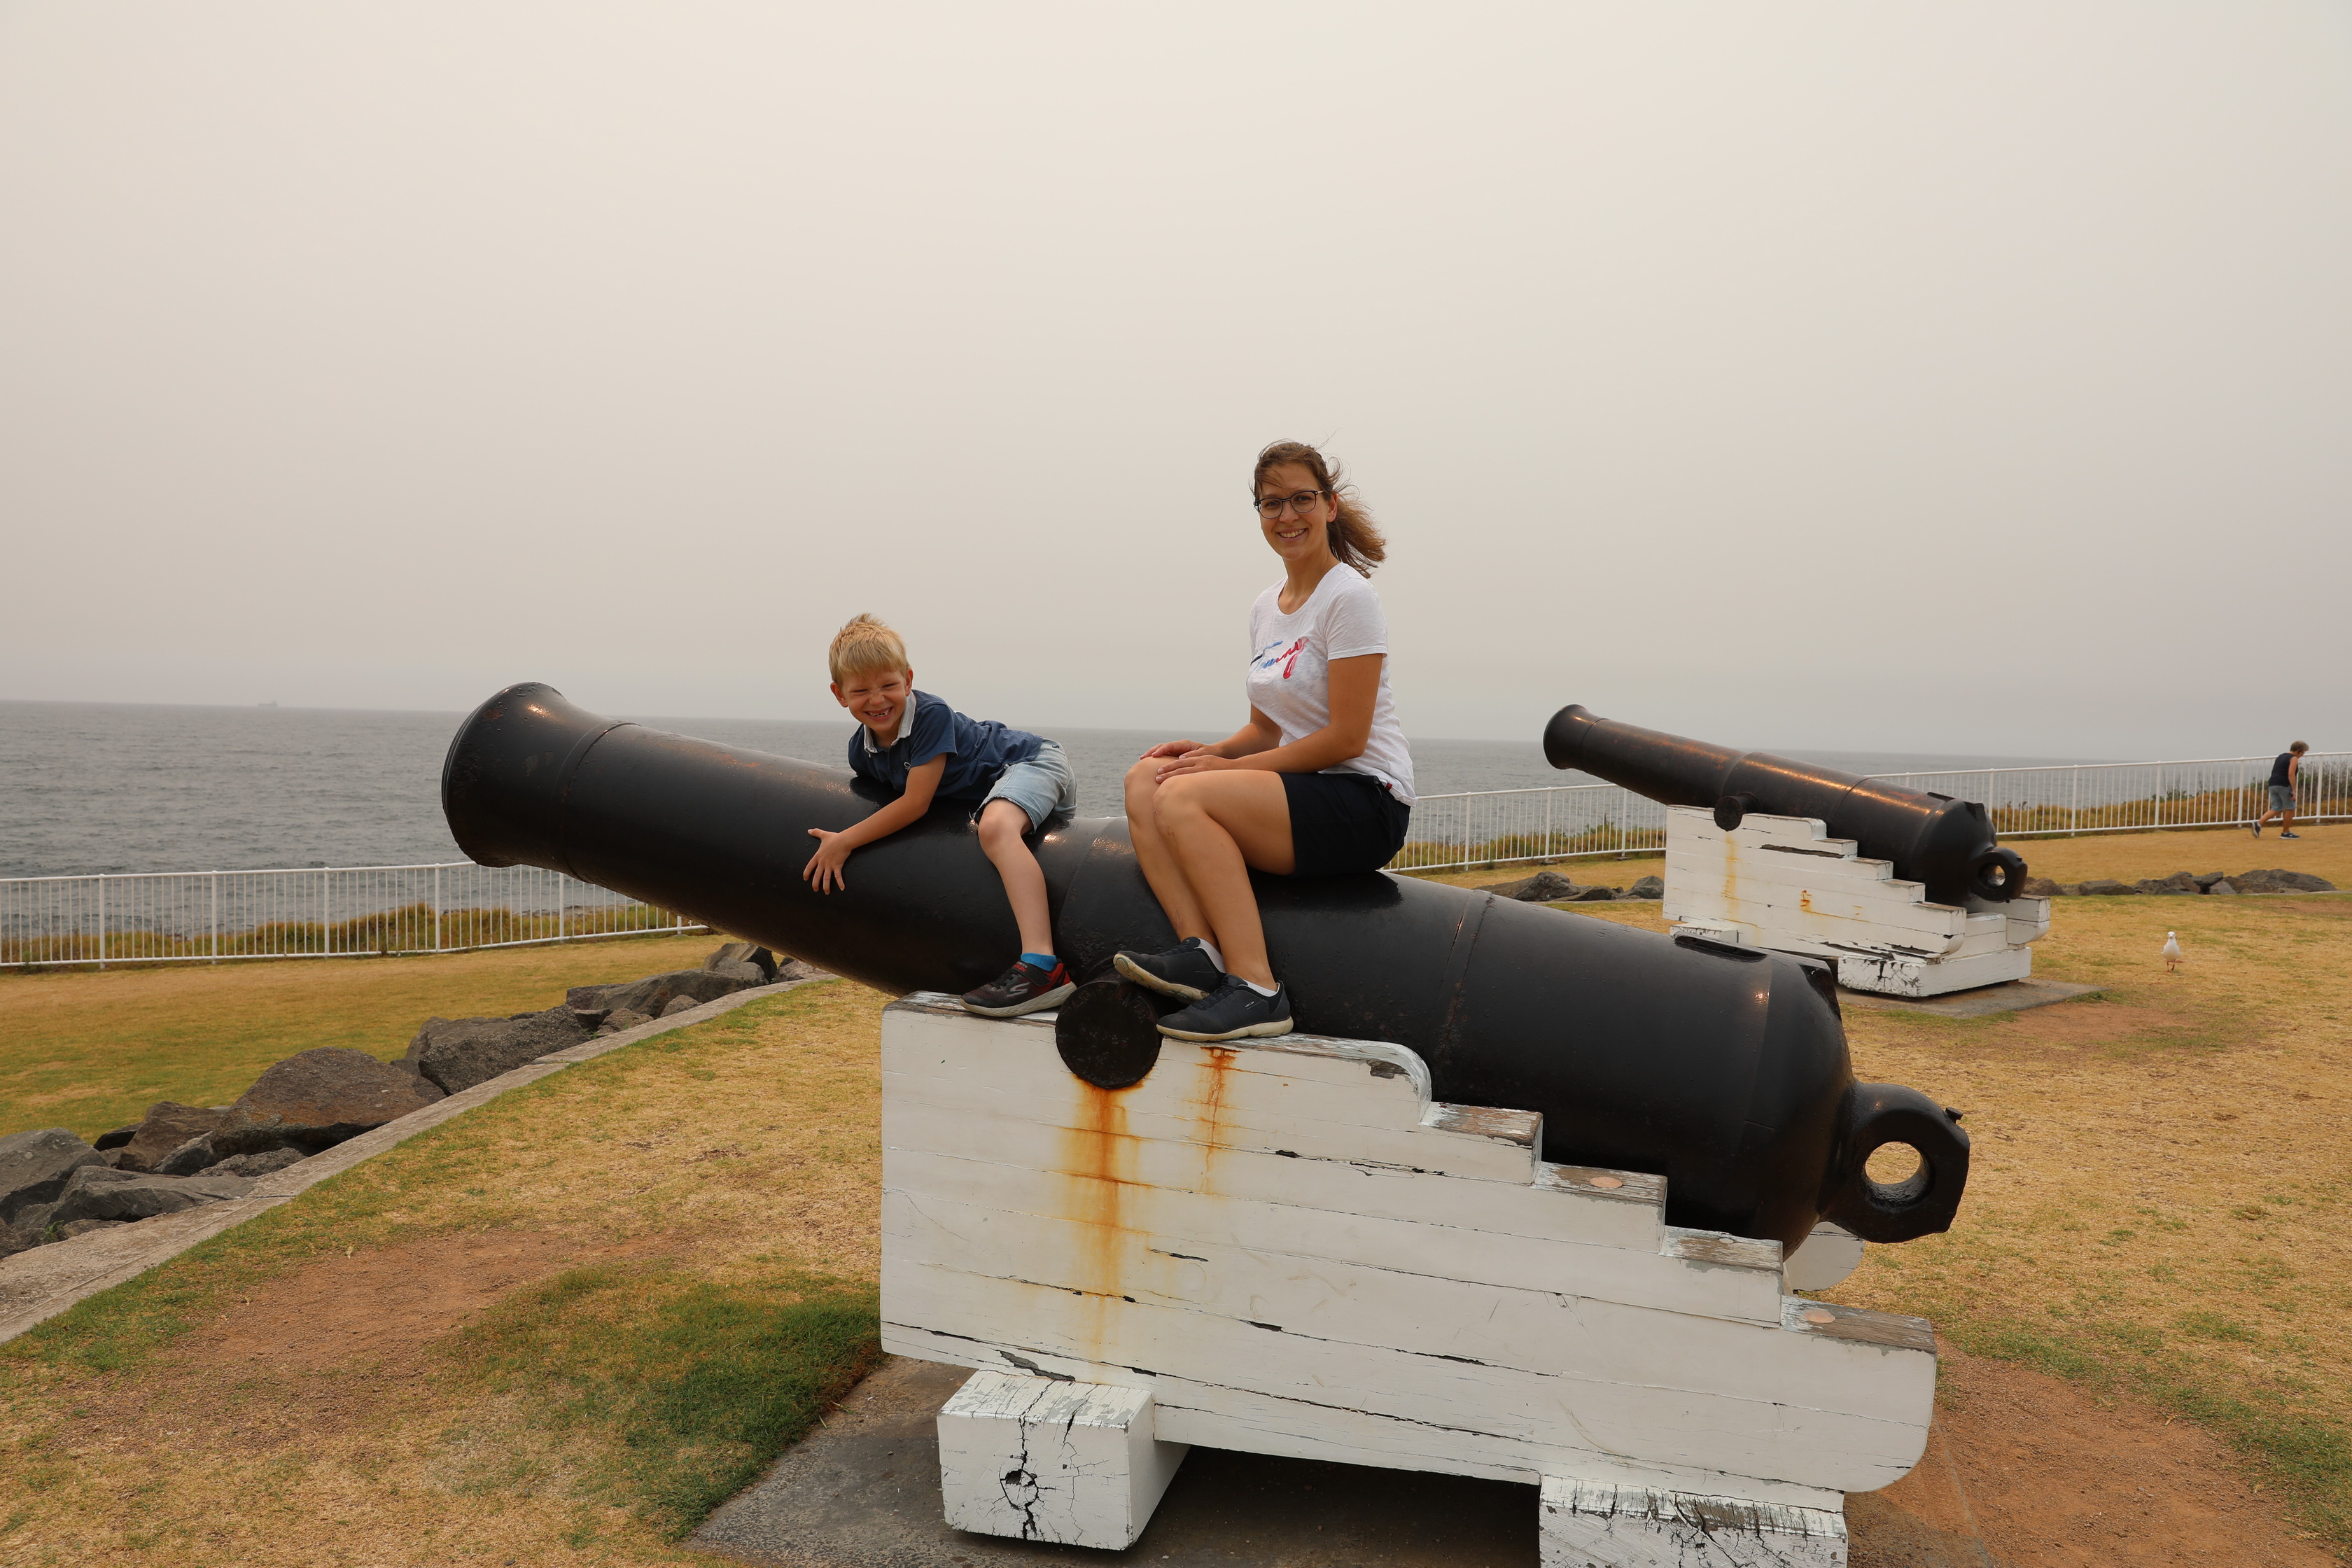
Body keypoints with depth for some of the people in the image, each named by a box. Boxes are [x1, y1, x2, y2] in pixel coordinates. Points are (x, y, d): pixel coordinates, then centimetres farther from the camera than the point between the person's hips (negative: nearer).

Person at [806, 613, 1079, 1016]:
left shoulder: (931, 715, -29)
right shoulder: (861, 752, -6)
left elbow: (915, 803, -30)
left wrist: (845, 842, -25)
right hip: (988, 790, 10)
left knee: (996, 825, -38)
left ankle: (1042, 966, -52)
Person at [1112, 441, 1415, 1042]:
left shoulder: (1349, 598, -10)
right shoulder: (1266, 607, 15)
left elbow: (1346, 738, -16)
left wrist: (1228, 767, -15)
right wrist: (1213, 752, -3)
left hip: (1366, 801, -8)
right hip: (1301, 795, 8)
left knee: (1183, 798, -26)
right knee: (1144, 779, -8)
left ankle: (1257, 990, -28)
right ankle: (1202, 952, -21)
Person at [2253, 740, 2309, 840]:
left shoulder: (2281, 756, 20)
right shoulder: (2294, 759, -5)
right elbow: (2291, 774, -16)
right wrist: (2294, 790, -18)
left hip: (2273, 784, 8)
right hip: (2284, 785, -8)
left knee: (2276, 809, 6)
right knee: (2290, 809, 6)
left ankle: (2258, 823, -14)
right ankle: (2285, 833, 12)